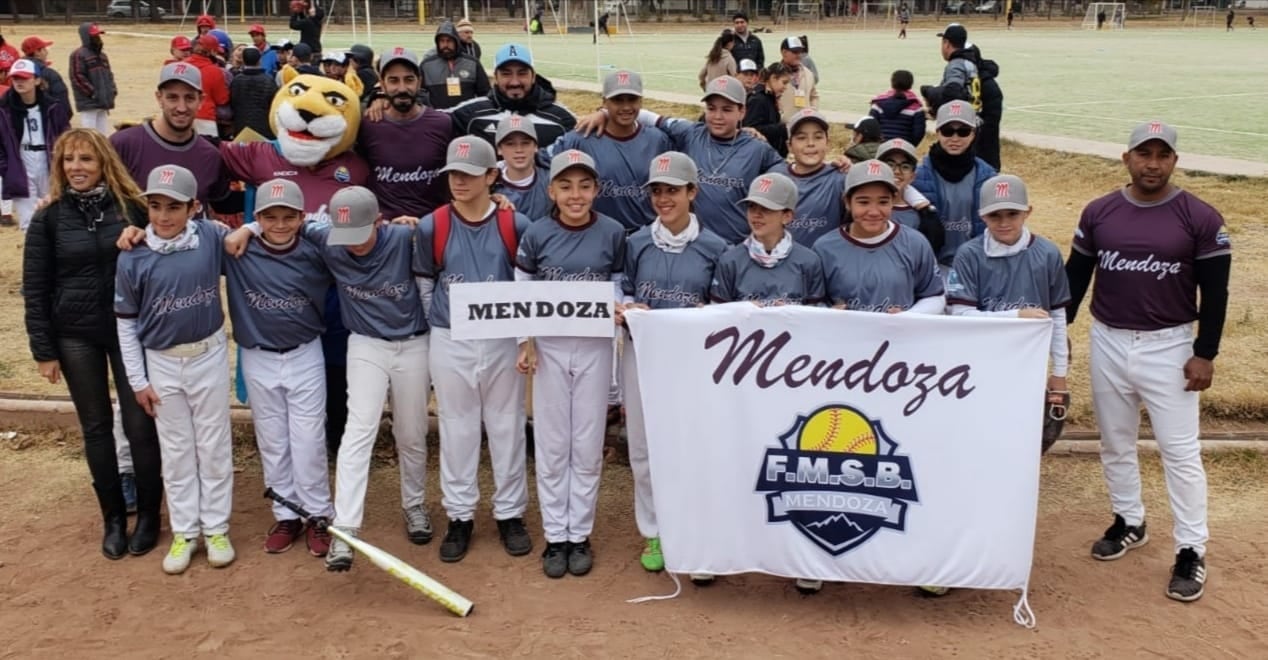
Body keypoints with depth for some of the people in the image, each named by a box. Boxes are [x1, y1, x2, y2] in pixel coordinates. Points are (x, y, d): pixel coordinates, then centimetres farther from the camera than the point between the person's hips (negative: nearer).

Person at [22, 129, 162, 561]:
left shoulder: (131, 207, -4)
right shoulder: (49, 217, -2)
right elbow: (35, 289, 0)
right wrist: (44, 351, -2)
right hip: (76, 336, 1)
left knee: (140, 423, 2)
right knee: (96, 427, 10)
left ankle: (149, 513, 18)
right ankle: (113, 516, 24)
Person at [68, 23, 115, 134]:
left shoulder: (102, 55, 20)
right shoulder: (78, 55, -7)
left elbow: (109, 74, 26)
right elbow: (77, 77, -13)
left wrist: (113, 90, 10)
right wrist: (92, 93, -17)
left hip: (103, 103, 8)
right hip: (88, 103, -8)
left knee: (103, 136, 12)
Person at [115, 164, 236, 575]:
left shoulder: (212, 237, -11)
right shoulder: (133, 257, -11)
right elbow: (126, 322, -3)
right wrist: (138, 380, -2)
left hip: (209, 356, 0)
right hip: (161, 364, 0)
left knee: (214, 445, 10)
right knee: (176, 451, 11)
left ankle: (216, 528, 23)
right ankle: (184, 532, 23)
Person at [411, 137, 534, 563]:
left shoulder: (515, 225, -6)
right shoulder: (431, 227, -4)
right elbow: (424, 281, 8)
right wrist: (439, 322, 3)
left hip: (503, 341, 0)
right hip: (451, 343, 1)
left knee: (507, 427, 9)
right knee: (457, 429, 9)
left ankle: (510, 514, 23)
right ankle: (460, 516, 21)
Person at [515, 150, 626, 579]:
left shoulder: (613, 233, -6)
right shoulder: (536, 235, -5)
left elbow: (618, 287, 4)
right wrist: (525, 344, -6)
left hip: (595, 346, 0)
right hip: (549, 346, 0)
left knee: (588, 444, 7)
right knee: (551, 444, 7)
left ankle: (580, 535, 21)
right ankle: (555, 536, 19)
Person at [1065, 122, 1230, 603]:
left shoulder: (1200, 219, -7)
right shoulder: (1098, 213, 1)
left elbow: (1214, 291, -5)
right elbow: (1075, 276, 8)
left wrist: (1205, 354, -9)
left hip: (1168, 348, -3)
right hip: (1108, 344, 4)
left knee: (1180, 450, 0)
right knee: (1115, 443, 15)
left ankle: (1191, 551, 9)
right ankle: (1129, 522, 33)